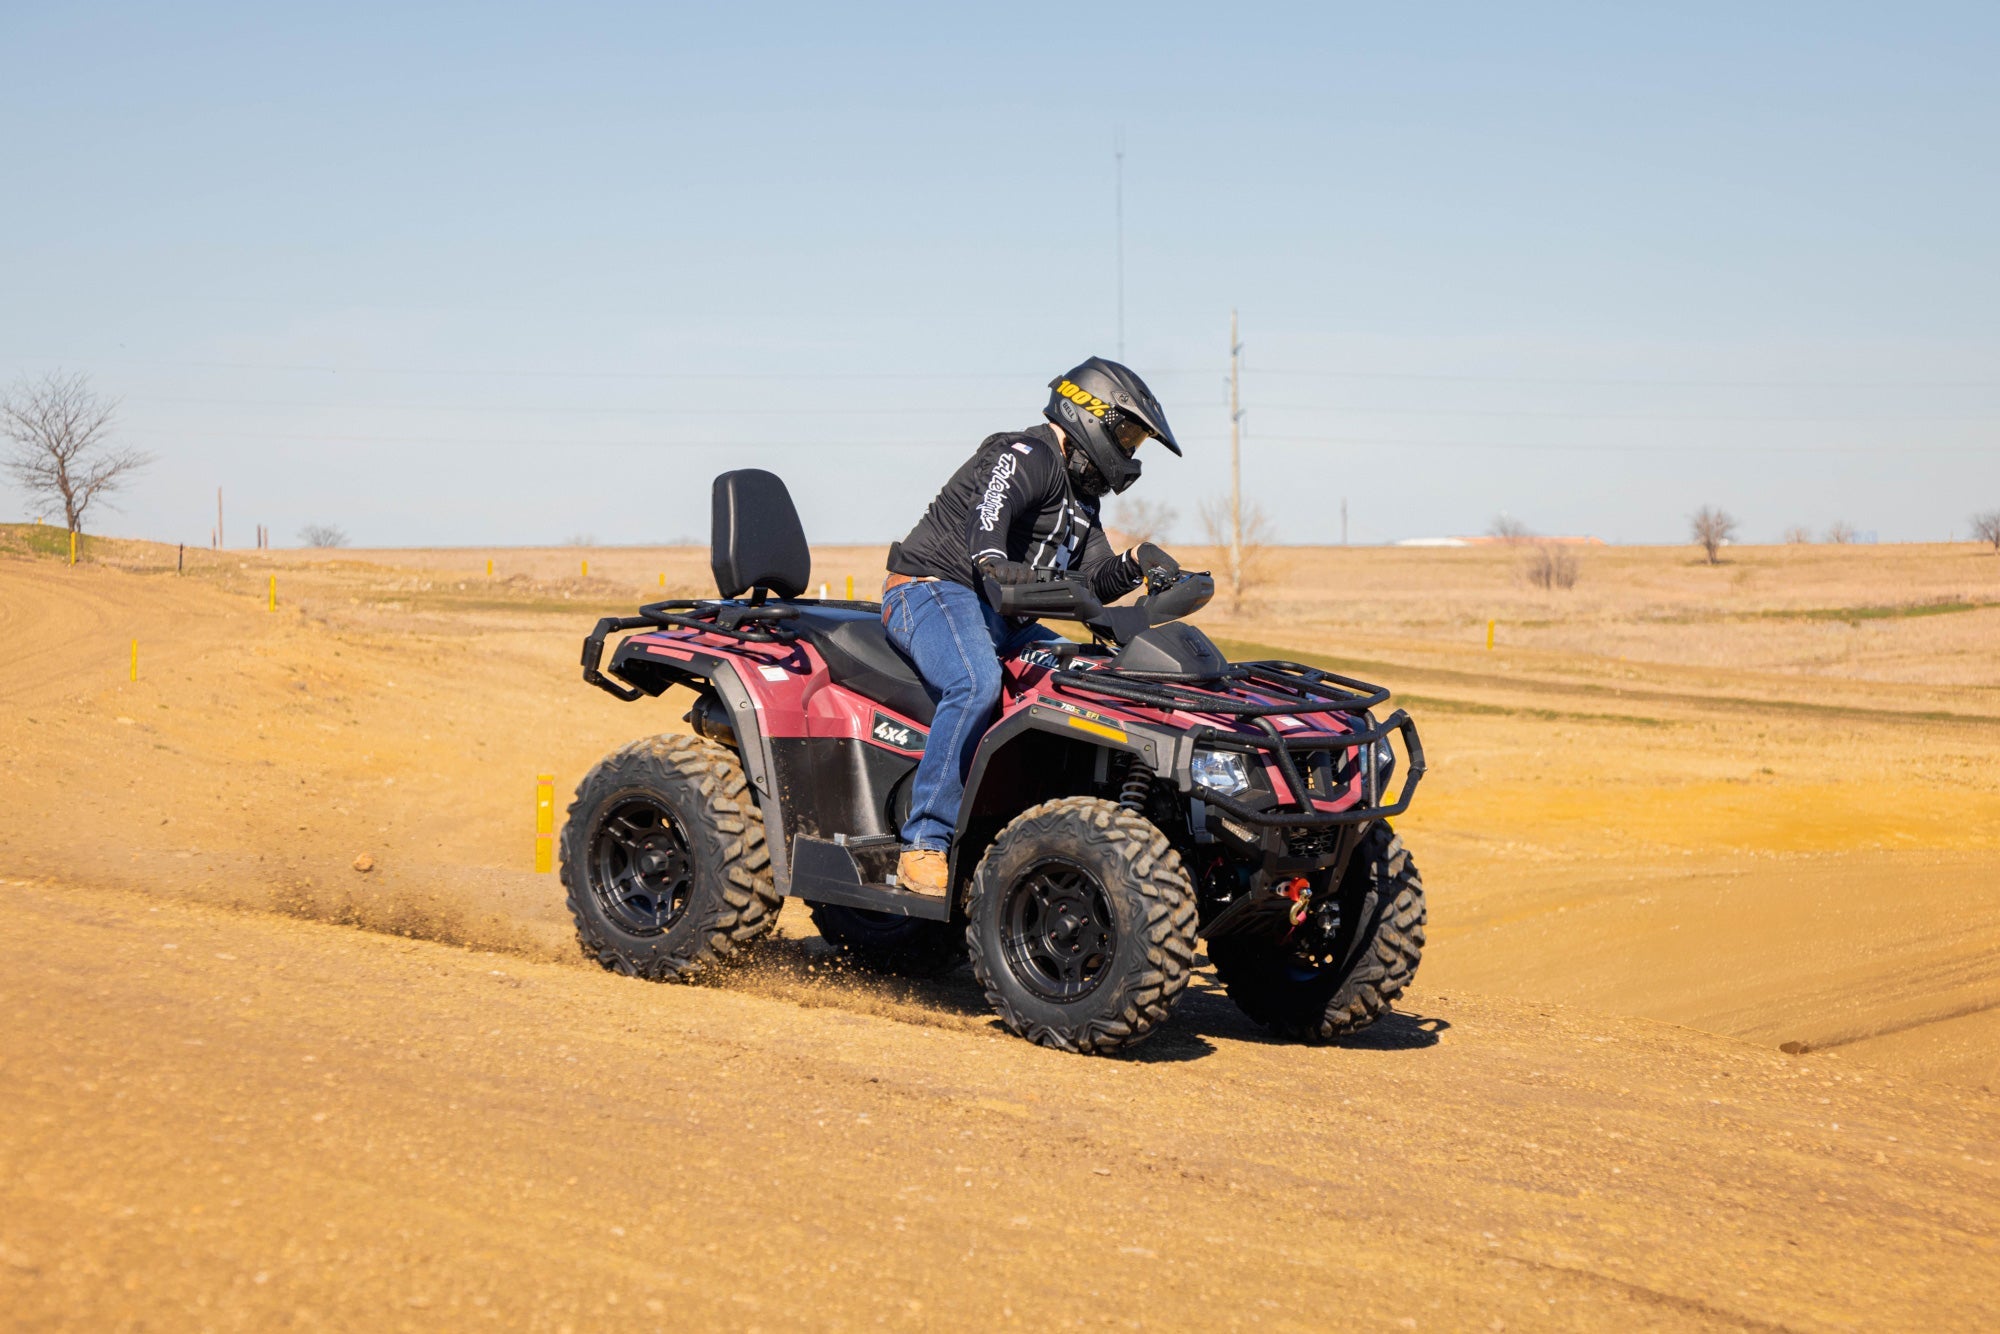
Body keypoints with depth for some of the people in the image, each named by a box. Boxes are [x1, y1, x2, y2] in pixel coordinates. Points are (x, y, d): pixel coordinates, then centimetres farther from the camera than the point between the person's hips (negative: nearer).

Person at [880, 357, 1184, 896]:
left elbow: (1093, 583, 18)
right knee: (977, 685, -36)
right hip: (932, 590, -10)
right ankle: (924, 845, -35)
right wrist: (992, 560, -50)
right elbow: (990, 504, -30)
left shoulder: (1079, 498, 22)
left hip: (999, 617, 10)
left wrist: (1135, 564, -2)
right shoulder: (1025, 457, -10)